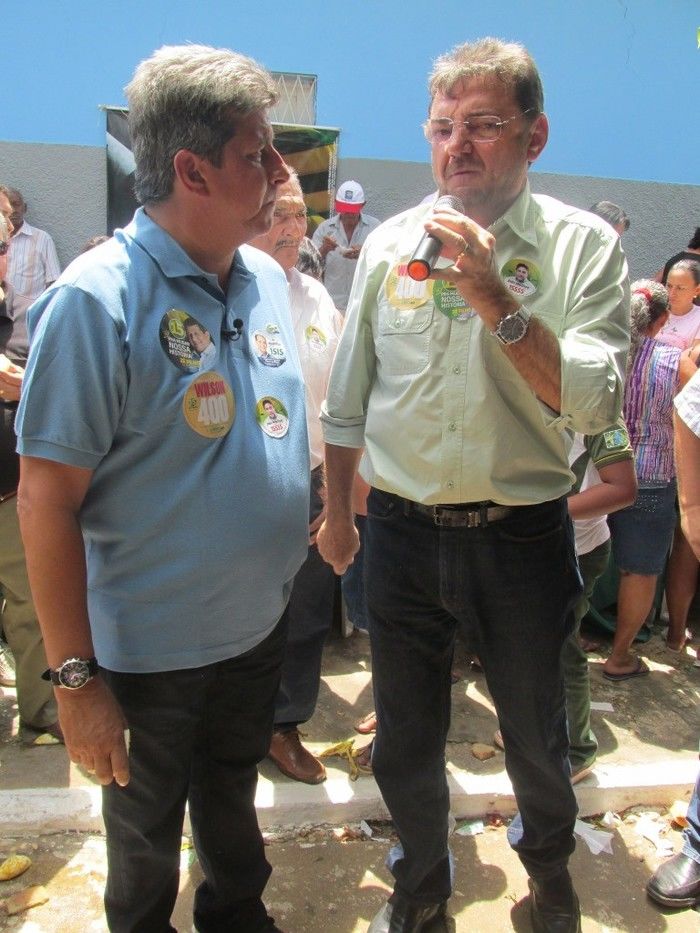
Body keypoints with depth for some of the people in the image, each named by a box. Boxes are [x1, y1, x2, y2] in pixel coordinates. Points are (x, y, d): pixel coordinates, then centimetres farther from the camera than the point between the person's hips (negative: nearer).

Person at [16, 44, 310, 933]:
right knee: (146, 837, 20)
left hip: (258, 626, 6)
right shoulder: (96, 299, -21)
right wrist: (74, 677, -17)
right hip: (150, 651, -5)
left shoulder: (267, 278, 0)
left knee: (233, 798, 29)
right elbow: (45, 501, -19)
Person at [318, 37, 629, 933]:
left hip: (521, 532, -2)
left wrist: (497, 303, -26)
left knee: (535, 731, 19)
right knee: (404, 737, 17)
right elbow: (347, 397, 10)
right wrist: (338, 511, 13)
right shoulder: (388, 242, 2)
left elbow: (594, 402, -16)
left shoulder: (582, 245, -5)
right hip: (401, 528, 2)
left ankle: (547, 858, 52)